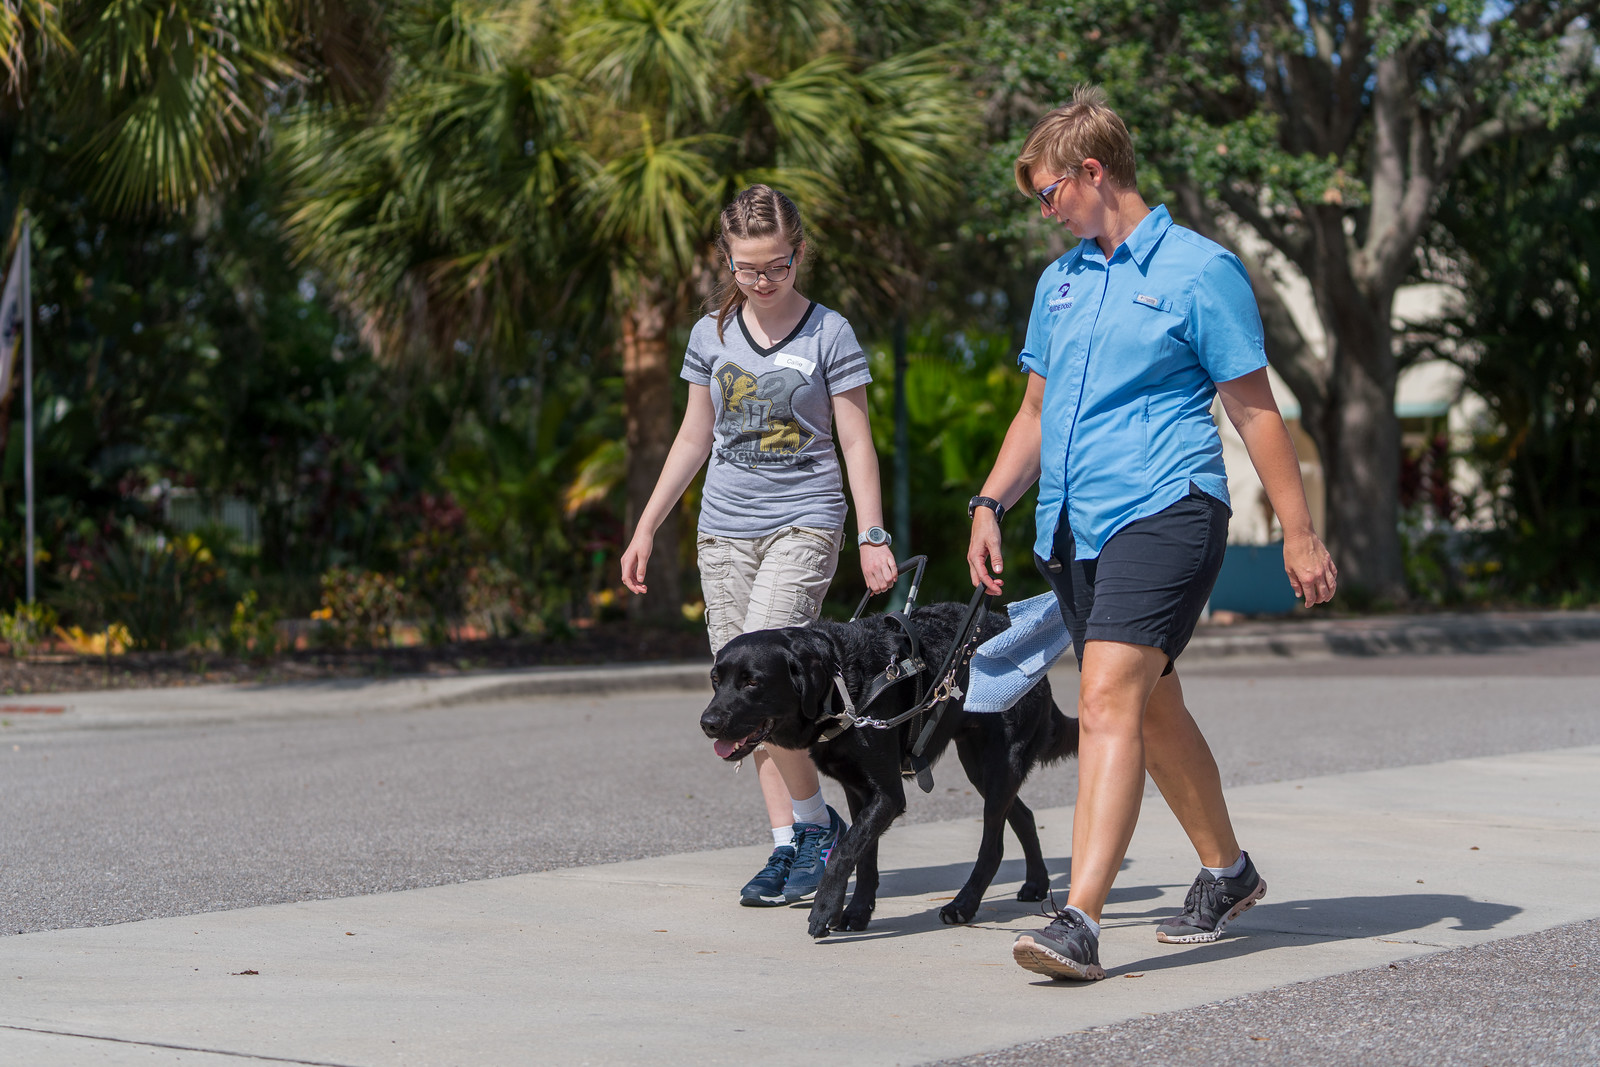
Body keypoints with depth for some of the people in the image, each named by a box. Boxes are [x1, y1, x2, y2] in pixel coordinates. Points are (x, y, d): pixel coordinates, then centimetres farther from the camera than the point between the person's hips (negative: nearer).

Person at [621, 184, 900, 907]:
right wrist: (646, 527, 14)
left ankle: (816, 826, -4)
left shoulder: (829, 334, -4)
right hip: (725, 529, 5)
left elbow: (856, 442, -1)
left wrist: (872, 535, -7)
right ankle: (788, 845, 7)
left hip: (803, 523, -4)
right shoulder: (711, 335, 8)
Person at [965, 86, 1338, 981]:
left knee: (1109, 701, -20)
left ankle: (1081, 920, -27)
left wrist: (1300, 535, -4)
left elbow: (1255, 410, -3)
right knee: (1153, 707, 16)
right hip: (1072, 528, 8)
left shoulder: (1200, 270, -4)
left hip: (1163, 511, -8)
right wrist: (991, 503, 12)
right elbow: (1037, 411, 24)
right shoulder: (1060, 281, 17)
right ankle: (1227, 872, 34)